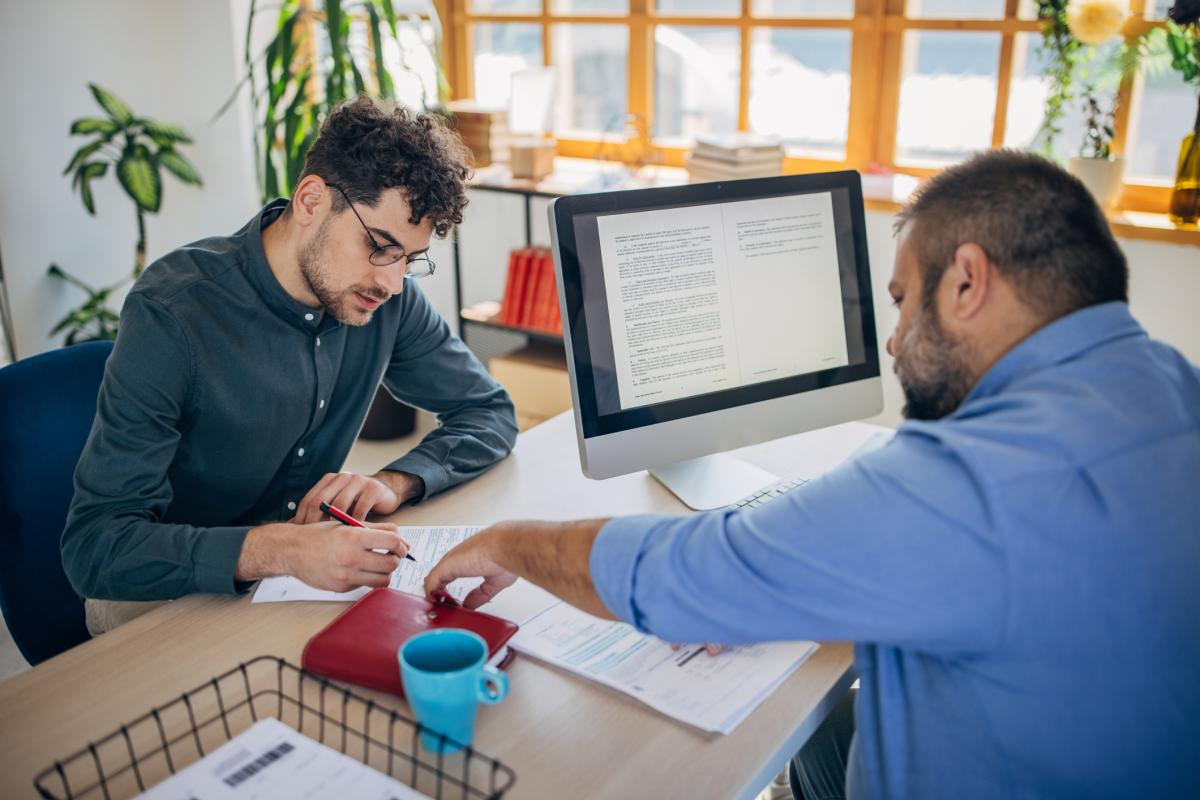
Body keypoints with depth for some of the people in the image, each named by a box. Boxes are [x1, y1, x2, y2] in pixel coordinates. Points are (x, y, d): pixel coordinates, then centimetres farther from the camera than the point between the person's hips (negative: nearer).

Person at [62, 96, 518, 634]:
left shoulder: (387, 298, -8)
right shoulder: (172, 313, -24)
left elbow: (490, 412, 3)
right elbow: (93, 546, -27)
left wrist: (395, 482, -18)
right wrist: (276, 550, -44)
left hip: (305, 565, 4)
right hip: (169, 588, -3)